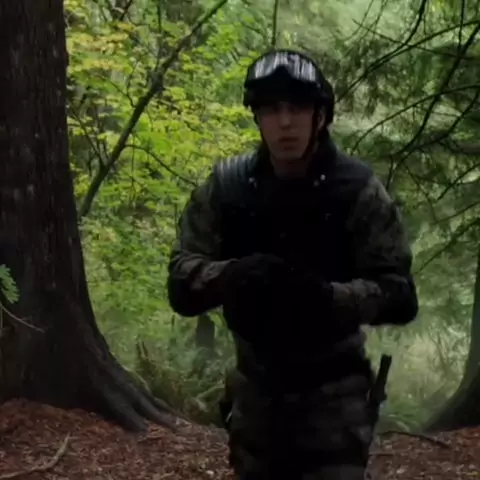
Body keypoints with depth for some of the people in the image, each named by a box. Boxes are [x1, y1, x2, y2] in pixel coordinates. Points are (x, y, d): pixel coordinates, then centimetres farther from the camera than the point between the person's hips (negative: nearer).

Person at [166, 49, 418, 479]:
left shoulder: (357, 188, -12)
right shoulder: (226, 185, -7)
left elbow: (401, 297, -14)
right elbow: (181, 286, -9)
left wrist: (329, 295, -34)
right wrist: (230, 274, -32)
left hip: (332, 387, -2)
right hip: (258, 384, 3)